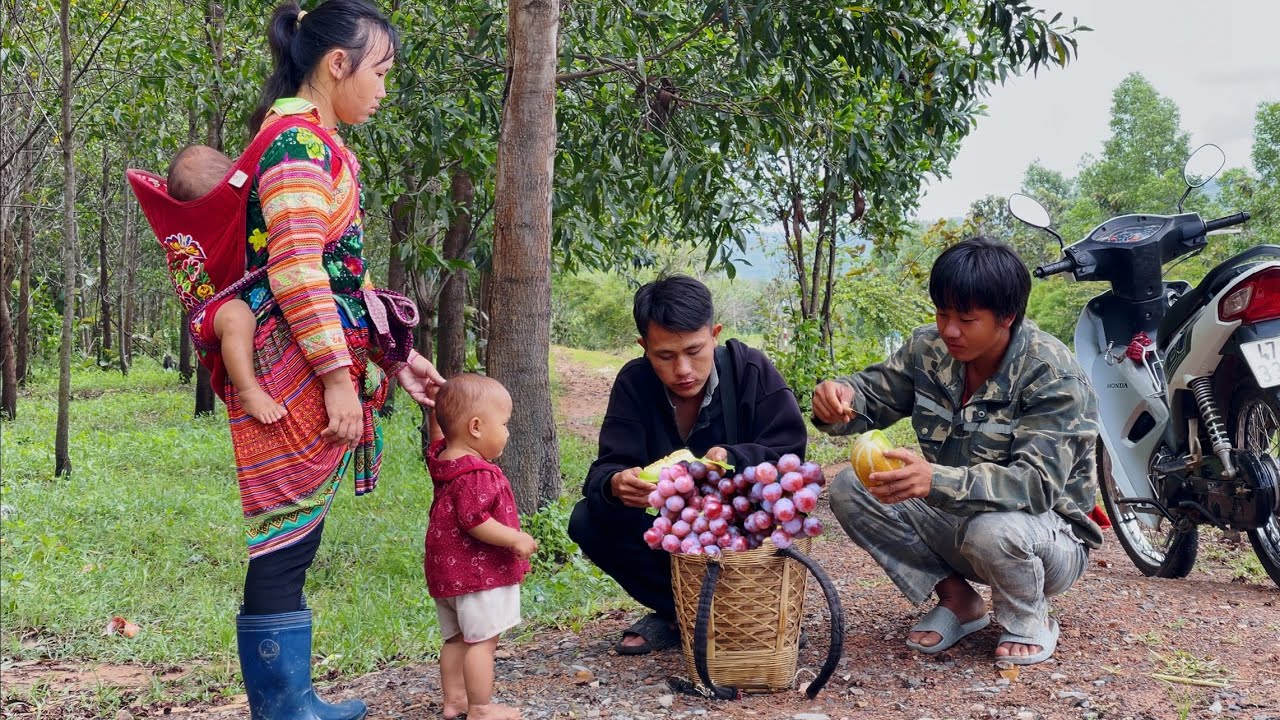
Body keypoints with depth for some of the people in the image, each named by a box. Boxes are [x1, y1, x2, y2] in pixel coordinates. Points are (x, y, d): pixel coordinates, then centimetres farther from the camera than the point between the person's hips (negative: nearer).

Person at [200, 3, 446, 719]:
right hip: (298, 373, -10)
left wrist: (395, 356, 22)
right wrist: (340, 375, -20)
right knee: (285, 544, -4)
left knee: (294, 546, 14)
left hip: (321, 371, 10)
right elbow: (296, 269, -20)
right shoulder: (298, 137, -11)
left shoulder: (315, 142, 20)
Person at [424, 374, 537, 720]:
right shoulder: (477, 474, -24)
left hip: (446, 571, 10)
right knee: (482, 641, -3)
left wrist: (437, 409, 25)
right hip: (478, 573, -10)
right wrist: (515, 539, -22)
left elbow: (438, 440, 28)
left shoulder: (442, 458, 5)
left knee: (455, 638, 18)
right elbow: (473, 521, -29)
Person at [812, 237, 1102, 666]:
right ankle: (957, 600, 0)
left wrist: (938, 481, -50)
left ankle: (1031, 621, -5)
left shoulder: (1051, 374, -24)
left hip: (1048, 533, -5)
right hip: (955, 519, 6)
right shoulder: (930, 349, -7)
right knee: (849, 489, -12)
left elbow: (1038, 484, -34)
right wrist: (840, 397, -26)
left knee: (993, 529, -40)